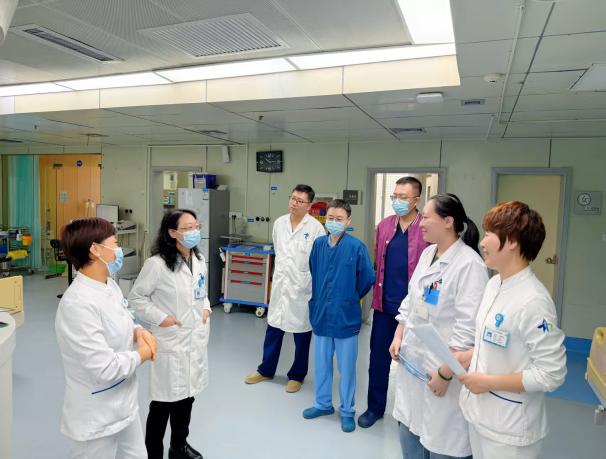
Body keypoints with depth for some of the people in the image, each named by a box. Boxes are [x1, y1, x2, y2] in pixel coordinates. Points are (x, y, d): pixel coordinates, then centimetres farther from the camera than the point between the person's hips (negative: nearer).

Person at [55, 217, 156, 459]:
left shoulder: (110, 285, -1)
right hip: (96, 419, -8)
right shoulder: (78, 304, -29)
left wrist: (139, 332, -6)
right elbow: (105, 369, -30)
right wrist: (141, 354, -14)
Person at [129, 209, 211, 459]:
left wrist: (206, 308, 1)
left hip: (196, 339, 7)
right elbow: (136, 298, -10)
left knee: (187, 395, 21)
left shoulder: (200, 260, 3)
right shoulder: (157, 264, -18)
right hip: (170, 341, -6)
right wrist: (160, 317, -16)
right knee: (164, 400, 7)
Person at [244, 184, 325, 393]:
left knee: (301, 333, 10)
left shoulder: (316, 227, -12)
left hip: (303, 287, -4)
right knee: (273, 329, 15)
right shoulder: (279, 223, 3)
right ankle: (266, 370, 34)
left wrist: (314, 287, -9)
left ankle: (297, 375, 29)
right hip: (280, 284, 5)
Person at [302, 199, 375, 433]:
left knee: (346, 367, 10)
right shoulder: (318, 244, -1)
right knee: (321, 363, 18)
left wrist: (351, 298, 3)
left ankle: (347, 411, 28)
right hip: (320, 313, 4)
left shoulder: (356, 247, -14)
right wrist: (317, 298, 12)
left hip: (345, 316, -4)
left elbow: (367, 278, -7)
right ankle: (323, 403, 38)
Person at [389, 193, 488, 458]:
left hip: (442, 368, -7)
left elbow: (468, 329, -22)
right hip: (412, 361, 7)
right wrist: (398, 336, 8)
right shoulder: (427, 253, 6)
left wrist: (446, 374, -19)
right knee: (409, 433, 20)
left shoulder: (469, 264, -20)